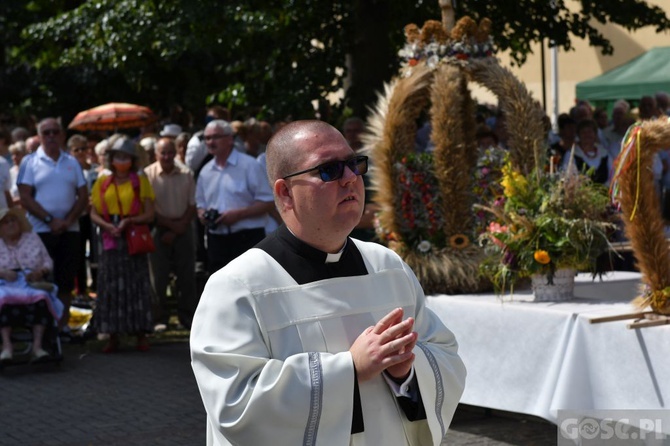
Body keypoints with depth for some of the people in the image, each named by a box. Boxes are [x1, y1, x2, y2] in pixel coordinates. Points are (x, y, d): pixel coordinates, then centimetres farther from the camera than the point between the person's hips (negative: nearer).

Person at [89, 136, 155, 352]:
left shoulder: (141, 182, 5)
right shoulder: (102, 183, 10)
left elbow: (149, 214, 0)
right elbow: (94, 214, 6)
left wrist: (129, 221, -15)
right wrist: (108, 226, -12)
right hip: (111, 241, 2)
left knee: (137, 286, -1)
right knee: (111, 287, 0)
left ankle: (141, 335, 5)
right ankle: (113, 337, 5)